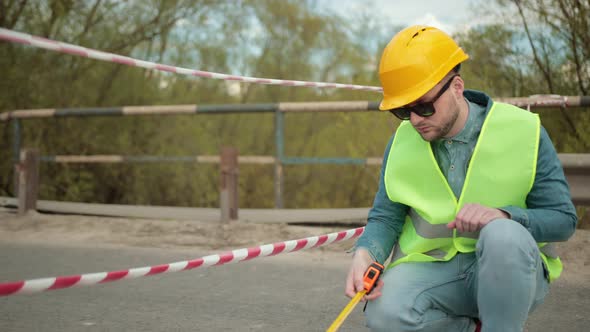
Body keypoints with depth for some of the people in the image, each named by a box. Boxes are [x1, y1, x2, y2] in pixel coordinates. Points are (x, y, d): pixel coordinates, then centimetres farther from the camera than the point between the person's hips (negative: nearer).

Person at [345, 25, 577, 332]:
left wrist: (503, 215, -29)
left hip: (512, 271, -2)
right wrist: (364, 253, -21)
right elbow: (385, 217, 2)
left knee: (504, 236, -37)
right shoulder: (402, 142, 0)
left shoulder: (522, 131, -10)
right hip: (431, 268, 3)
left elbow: (562, 219, -9)